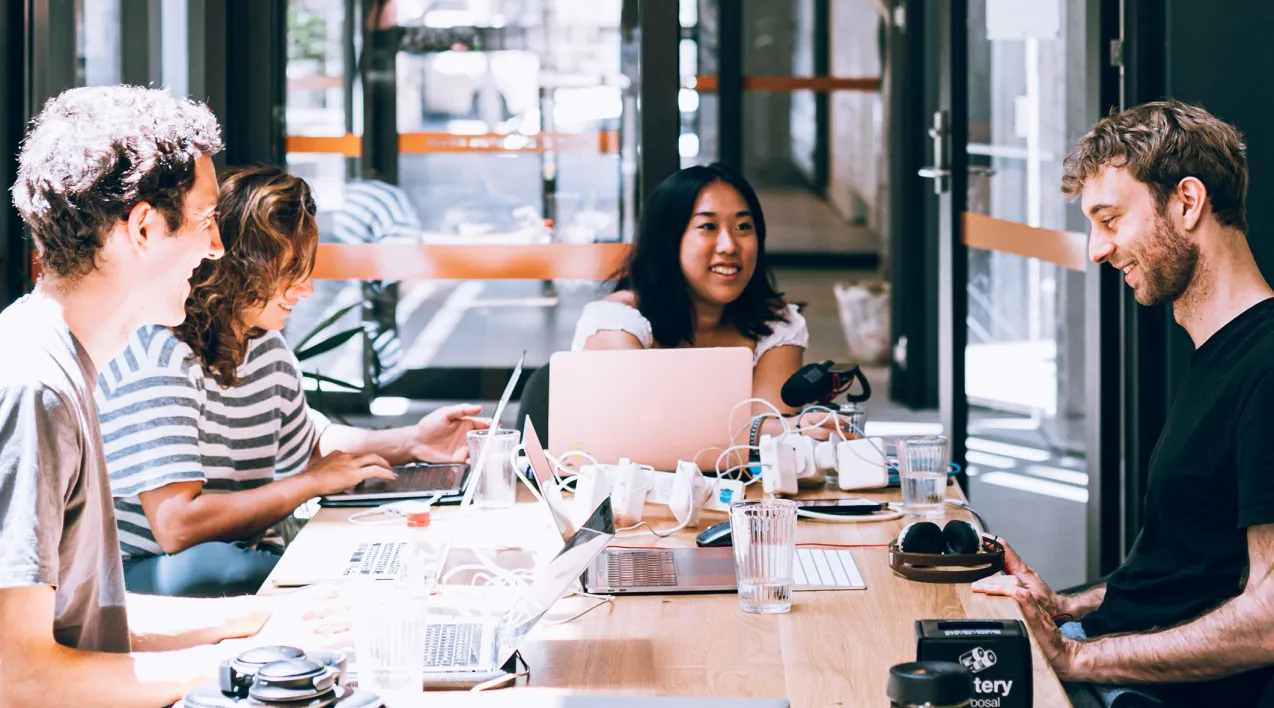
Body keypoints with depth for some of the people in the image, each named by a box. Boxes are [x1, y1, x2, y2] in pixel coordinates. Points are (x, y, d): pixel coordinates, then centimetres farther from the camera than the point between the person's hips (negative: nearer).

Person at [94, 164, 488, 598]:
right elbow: (177, 526, -29)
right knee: (206, 564, -41)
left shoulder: (265, 345, 7)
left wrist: (409, 444, 10)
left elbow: (307, 446, 27)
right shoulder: (159, 354, -20)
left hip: (244, 560, 7)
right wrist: (313, 483, -18)